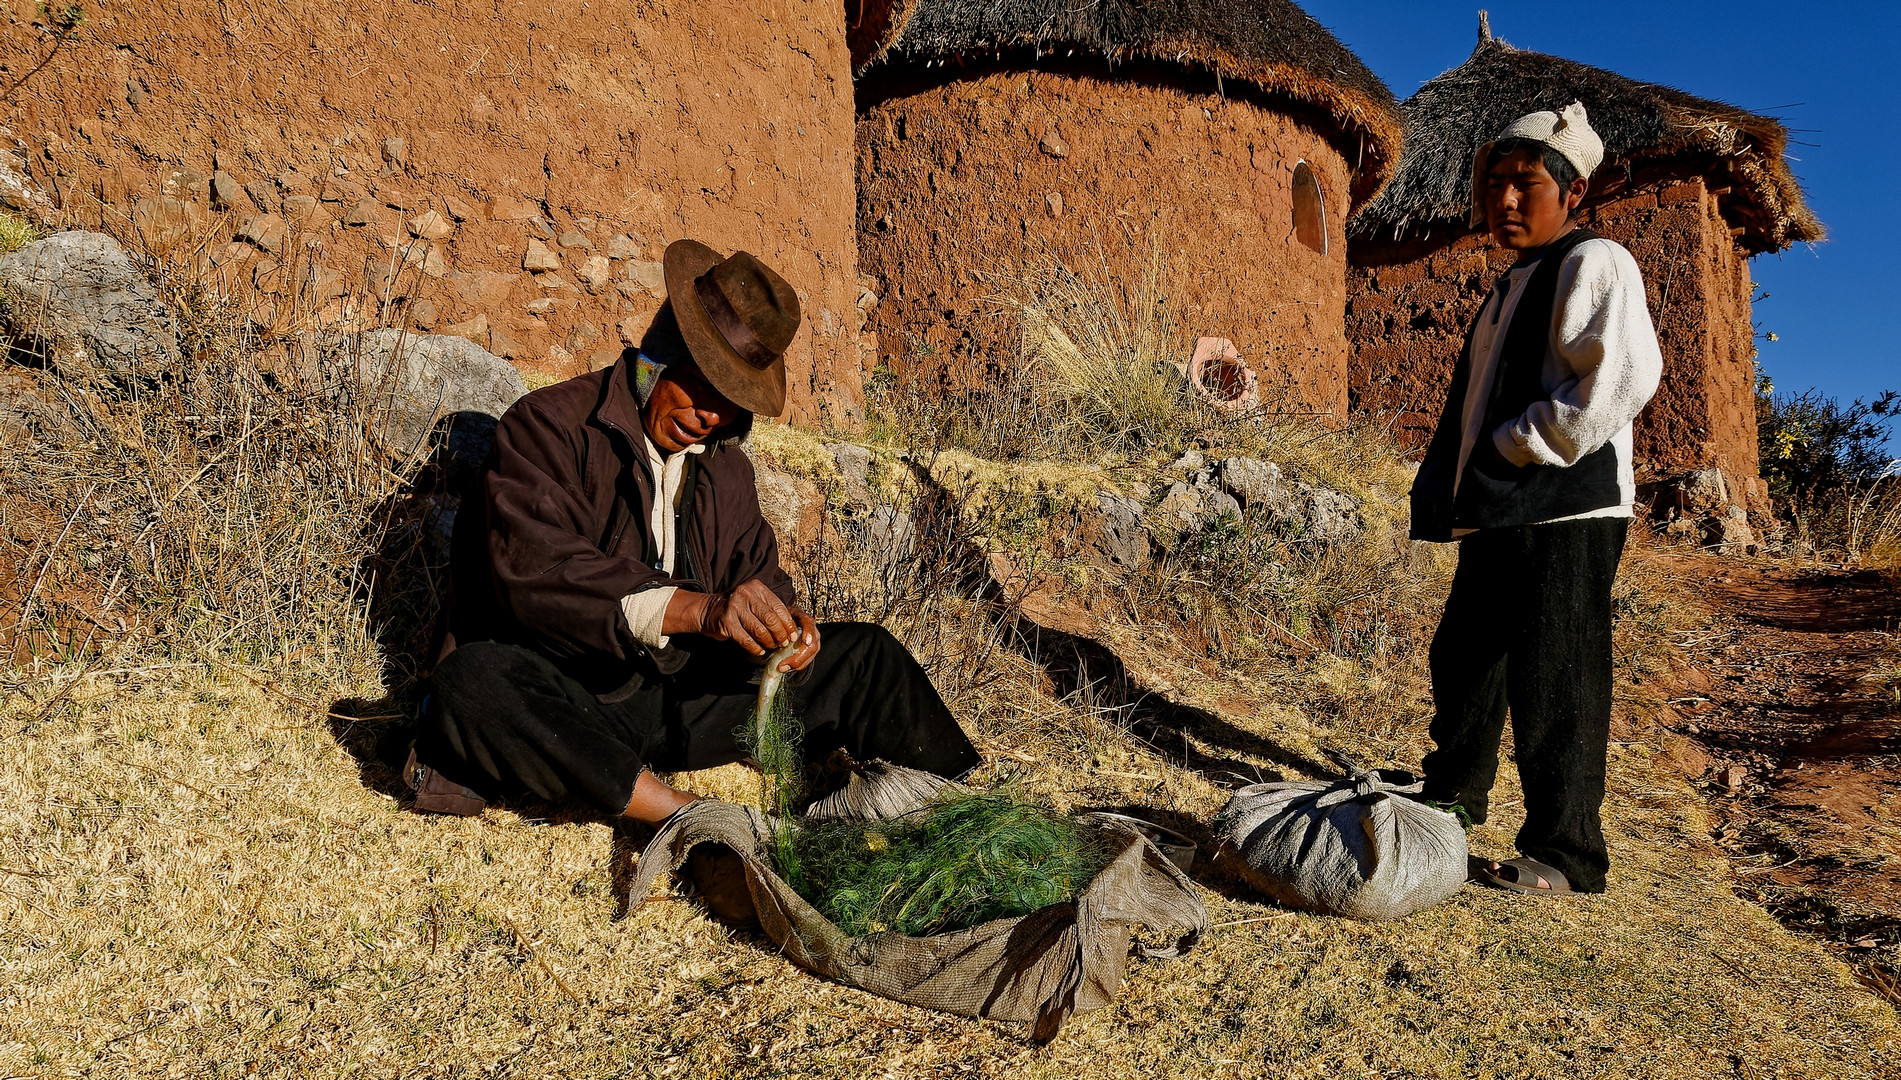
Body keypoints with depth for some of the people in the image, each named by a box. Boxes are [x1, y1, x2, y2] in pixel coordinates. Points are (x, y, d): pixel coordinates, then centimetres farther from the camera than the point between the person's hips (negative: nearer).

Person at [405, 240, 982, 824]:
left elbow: (758, 570, 13)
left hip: (687, 696, 5)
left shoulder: (727, 465, 13)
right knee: (475, 683, -39)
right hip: (563, 698, -5)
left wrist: (783, 620, -14)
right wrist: (700, 609, -38)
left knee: (865, 654, -2)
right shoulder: (547, 425, -9)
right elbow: (535, 569, -25)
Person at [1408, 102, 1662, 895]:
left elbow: (1622, 379, -19)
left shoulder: (1594, 264, -6)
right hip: (1498, 515, 10)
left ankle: (1564, 855, 6)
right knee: (1463, 656, 20)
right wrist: (1456, 482, 14)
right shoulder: (1515, 286, 22)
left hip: (1564, 514, -10)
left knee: (1552, 682, -6)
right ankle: (1454, 792, 40)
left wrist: (1511, 452, -17)